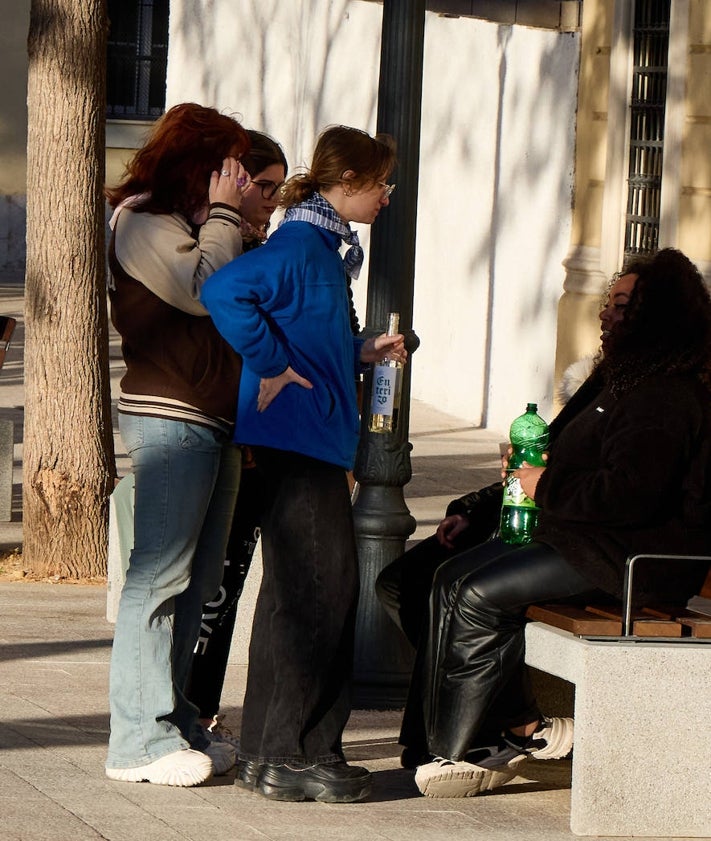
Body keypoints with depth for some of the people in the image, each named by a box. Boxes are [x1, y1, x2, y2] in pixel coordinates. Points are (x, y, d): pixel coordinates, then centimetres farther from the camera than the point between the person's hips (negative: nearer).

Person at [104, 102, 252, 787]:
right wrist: (225, 214, -11)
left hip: (216, 420, 10)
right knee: (158, 576, -9)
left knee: (197, 579, 10)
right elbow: (208, 289, -21)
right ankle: (140, 740, -9)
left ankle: (171, 723, 15)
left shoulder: (194, 225, 22)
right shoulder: (143, 223, -7)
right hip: (169, 417, -10)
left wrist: (241, 218, 10)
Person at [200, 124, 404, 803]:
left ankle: (268, 753, 19)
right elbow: (223, 292, -30)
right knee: (316, 591, -9)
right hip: (296, 437, -11)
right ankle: (286, 757, -5)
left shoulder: (323, 245, 16)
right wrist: (272, 366, -23)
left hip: (313, 441, 11)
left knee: (299, 592, 13)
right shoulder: (299, 244, -15)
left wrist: (360, 352, 12)